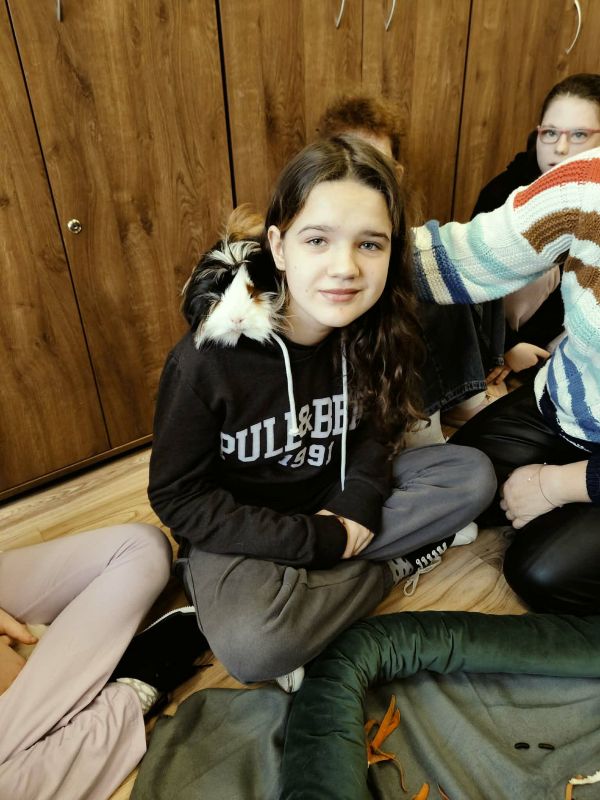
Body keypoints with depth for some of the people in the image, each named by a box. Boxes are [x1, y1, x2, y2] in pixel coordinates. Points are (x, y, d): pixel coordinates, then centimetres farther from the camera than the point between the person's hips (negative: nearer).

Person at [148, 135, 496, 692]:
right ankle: (395, 565, -5)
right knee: (253, 647, -33)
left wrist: (361, 499, -17)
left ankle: (296, 588, -10)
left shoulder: (375, 331, -12)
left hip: (333, 495, 5)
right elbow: (176, 497, -17)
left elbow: (376, 428, 4)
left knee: (475, 476, -7)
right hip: (240, 524, -4)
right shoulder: (207, 359, -26)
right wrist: (314, 539, -21)